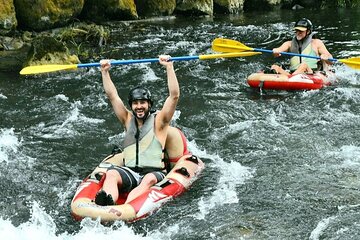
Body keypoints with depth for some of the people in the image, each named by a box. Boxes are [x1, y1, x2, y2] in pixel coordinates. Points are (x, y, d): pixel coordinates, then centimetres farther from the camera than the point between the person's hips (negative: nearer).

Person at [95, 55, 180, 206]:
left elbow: (174, 95, -4)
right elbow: (112, 95, 17)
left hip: (155, 172, -3)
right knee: (111, 174, -29)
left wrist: (169, 67, -9)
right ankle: (107, 203, -58)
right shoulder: (128, 120, 18)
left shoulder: (159, 120, 7)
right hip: (129, 172, 3)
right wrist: (105, 71, 12)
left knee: (149, 179, -38)